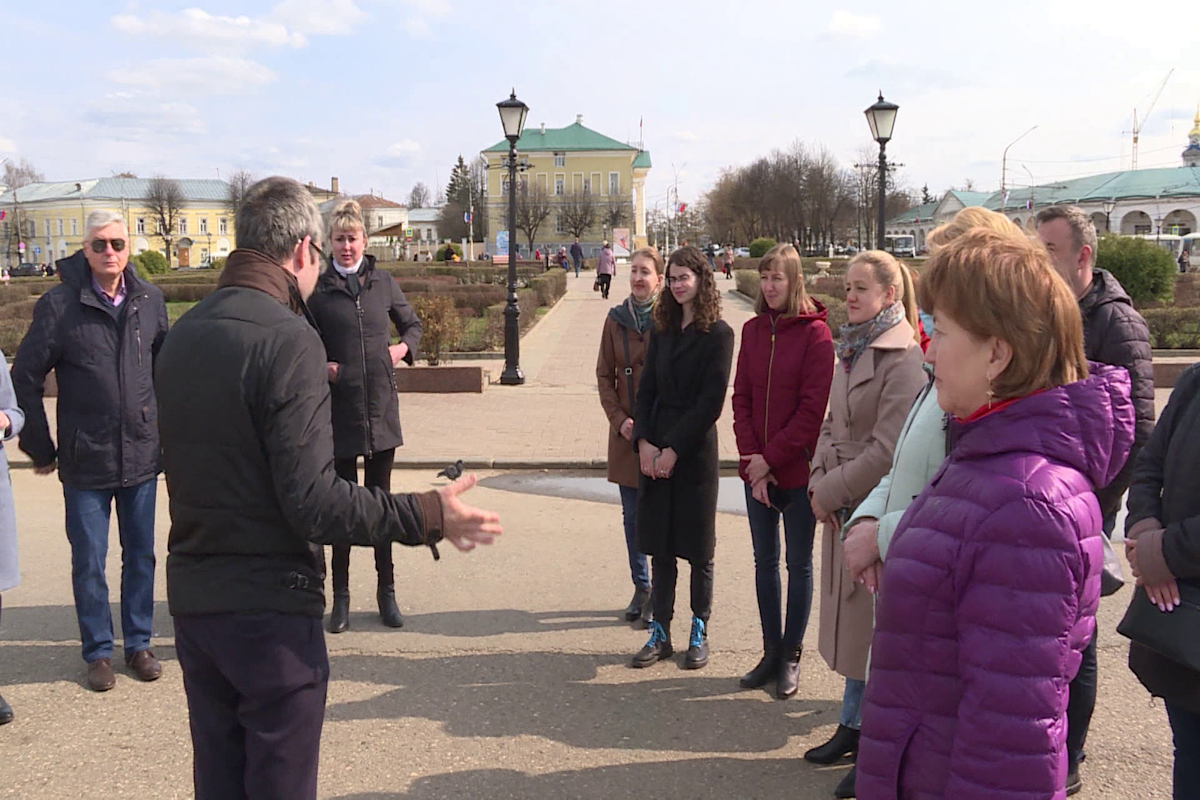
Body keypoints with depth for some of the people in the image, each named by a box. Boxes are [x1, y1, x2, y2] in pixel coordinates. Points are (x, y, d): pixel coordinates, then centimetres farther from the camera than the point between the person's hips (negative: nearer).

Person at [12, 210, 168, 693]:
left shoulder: (150, 300, 1)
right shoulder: (59, 305, -8)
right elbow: (25, 379, -4)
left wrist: (163, 428, 7)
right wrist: (40, 449, -3)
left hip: (142, 456, 3)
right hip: (85, 462, -2)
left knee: (140, 556, 13)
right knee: (89, 562, 9)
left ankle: (138, 644, 28)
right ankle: (98, 652, 25)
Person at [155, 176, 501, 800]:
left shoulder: (182, 334, 7)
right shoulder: (288, 338, -18)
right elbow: (313, 502, -24)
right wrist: (428, 516, -19)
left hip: (192, 599, 8)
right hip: (269, 608, -8)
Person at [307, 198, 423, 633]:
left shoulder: (383, 283, 5)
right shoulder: (317, 289, -2)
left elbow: (412, 323, 18)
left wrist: (405, 346, 0)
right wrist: (320, 366, -13)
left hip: (381, 407, 2)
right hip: (339, 411, -2)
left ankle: (386, 590, 23)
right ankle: (340, 596, 18)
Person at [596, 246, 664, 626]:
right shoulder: (616, 318, 5)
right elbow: (604, 375, 7)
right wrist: (619, 419, -4)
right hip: (625, 432, 4)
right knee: (632, 514, 11)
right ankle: (640, 588, 25)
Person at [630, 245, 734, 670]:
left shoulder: (718, 334, -6)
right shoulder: (662, 330, 12)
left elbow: (710, 402, -12)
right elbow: (646, 390, 9)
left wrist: (673, 450, -14)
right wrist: (644, 441, -5)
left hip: (694, 452, -5)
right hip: (654, 449, 5)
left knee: (698, 548, 6)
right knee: (659, 546, 9)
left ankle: (699, 633, 18)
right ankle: (660, 633, 18)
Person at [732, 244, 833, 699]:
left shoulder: (815, 334, -10)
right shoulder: (753, 329, 5)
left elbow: (812, 409, -13)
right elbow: (741, 397, 5)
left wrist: (771, 458, -13)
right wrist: (751, 459, -6)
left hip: (798, 469, -5)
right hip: (758, 469, 5)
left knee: (798, 563, 9)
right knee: (765, 561, 13)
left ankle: (791, 657, 21)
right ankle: (771, 652, 26)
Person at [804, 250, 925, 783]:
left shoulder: (901, 357, -15)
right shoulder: (851, 350, 11)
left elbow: (887, 449, -20)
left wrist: (831, 492, -13)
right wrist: (819, 481, -1)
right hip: (842, 506, 8)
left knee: (870, 620, 3)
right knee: (848, 617, 15)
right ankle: (854, 727, 28)